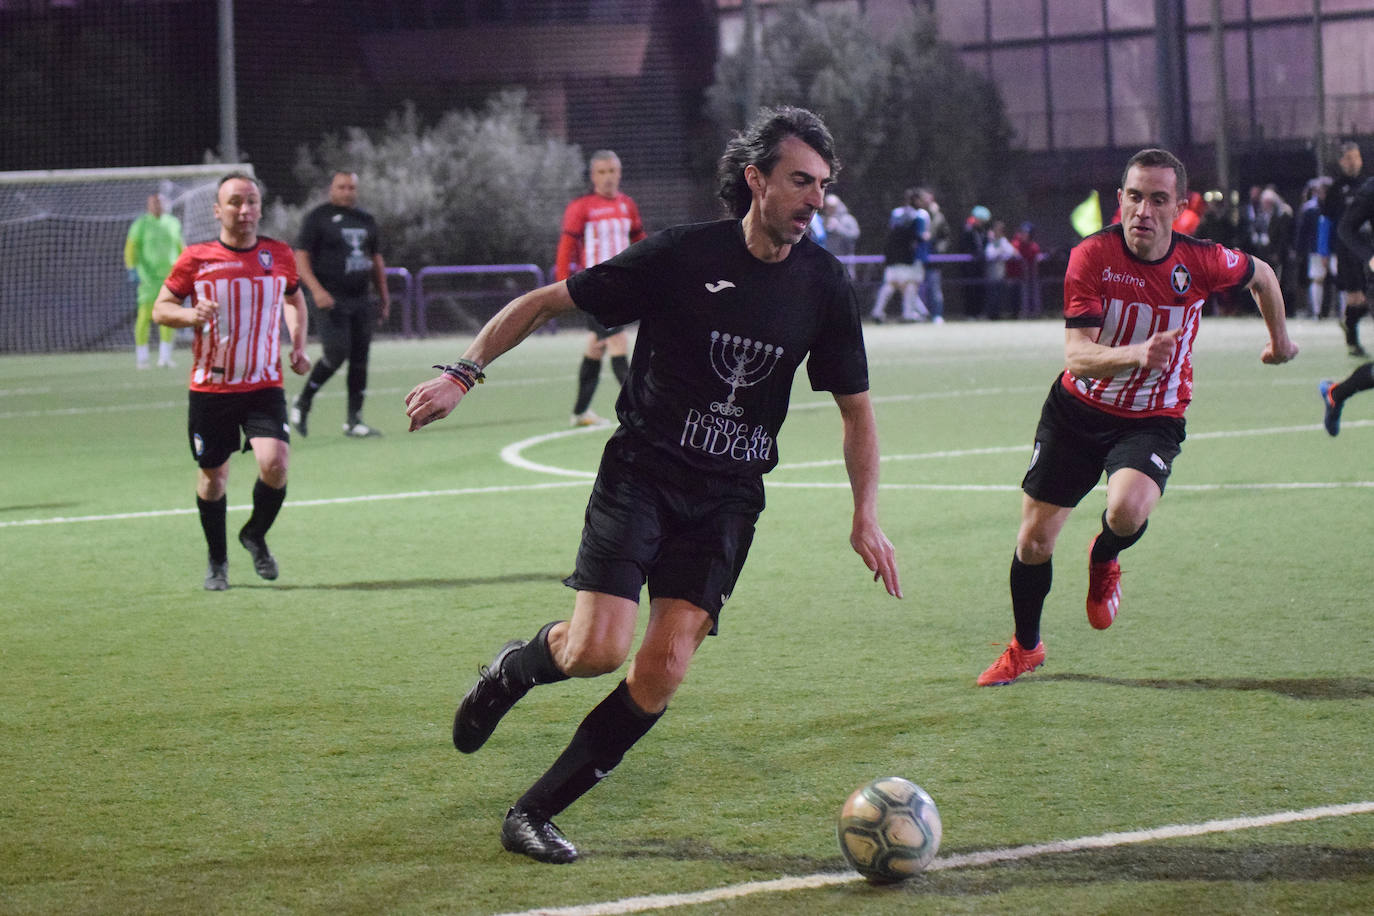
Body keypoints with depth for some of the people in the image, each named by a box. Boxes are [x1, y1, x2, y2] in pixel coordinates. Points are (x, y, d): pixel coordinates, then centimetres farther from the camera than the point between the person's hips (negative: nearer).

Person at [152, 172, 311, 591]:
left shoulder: (279, 255, 3)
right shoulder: (196, 259, -3)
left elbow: (294, 298, 23)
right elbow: (160, 309, 3)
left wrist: (298, 345, 9)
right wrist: (189, 314, -18)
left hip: (264, 387, 1)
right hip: (210, 388, 0)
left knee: (275, 464, -18)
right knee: (212, 477, 6)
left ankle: (255, 535, 11)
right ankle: (217, 560, 28)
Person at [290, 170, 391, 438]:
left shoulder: (366, 220, 17)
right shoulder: (317, 218, -1)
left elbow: (377, 260, 23)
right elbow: (301, 258, -7)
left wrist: (384, 297, 17)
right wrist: (316, 290, -21)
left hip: (360, 299, 6)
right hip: (331, 299, -6)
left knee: (360, 358, 2)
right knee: (337, 353, -17)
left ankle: (353, 421, 6)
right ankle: (302, 402, 4)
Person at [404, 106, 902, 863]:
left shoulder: (824, 285, 0)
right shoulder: (683, 255, -11)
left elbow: (854, 407, 11)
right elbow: (548, 301, -3)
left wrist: (865, 514, 1)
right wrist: (463, 374, -9)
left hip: (727, 495, 3)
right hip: (641, 473, -3)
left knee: (662, 672, -10)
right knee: (597, 649, -19)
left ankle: (535, 813, 4)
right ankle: (513, 671, 18)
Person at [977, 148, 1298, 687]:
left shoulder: (1201, 261, -14)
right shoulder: (1091, 256, -18)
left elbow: (1261, 275, 10)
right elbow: (1077, 355, -25)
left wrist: (1279, 339, 24)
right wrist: (1136, 355, -44)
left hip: (1153, 420, -1)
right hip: (1077, 410, 1)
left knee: (1127, 510, -31)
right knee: (1034, 538, 3)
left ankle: (1103, 561, 9)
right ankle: (1025, 648, 31)